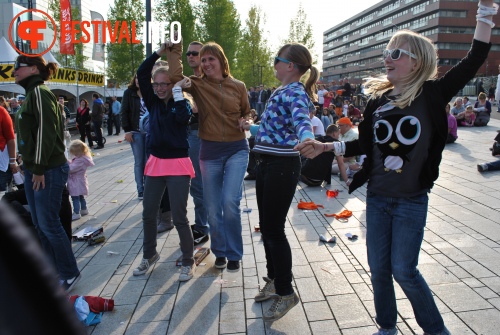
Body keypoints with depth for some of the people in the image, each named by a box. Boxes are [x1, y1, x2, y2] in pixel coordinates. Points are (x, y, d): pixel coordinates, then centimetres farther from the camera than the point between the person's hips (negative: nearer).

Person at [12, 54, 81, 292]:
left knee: (48, 224, -3)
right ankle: (54, 271, 26)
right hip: (33, 169, 10)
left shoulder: (40, 93, -12)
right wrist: (31, 167, 16)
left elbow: (46, 132, -19)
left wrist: (40, 169, -19)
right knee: (39, 224, 13)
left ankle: (70, 274, 12)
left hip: (48, 171, -10)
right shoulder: (31, 94, 17)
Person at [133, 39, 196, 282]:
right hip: (155, 163, 5)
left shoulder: (182, 103, -2)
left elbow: (183, 118, -25)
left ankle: (188, 261, 16)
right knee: (148, 214, 13)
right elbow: (141, 74, -2)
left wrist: (178, 91, -19)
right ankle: (149, 255, 35)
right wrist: (159, 52, -6)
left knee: (179, 217, -2)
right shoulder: (153, 102, 7)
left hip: (178, 165, -5)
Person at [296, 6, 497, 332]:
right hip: (377, 198, 4)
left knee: (404, 270, 1)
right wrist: (326, 147, 3)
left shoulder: (431, 95, -7)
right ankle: (387, 327, 35)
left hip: (411, 201, -4)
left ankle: (436, 328, 28)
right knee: (379, 269, 12)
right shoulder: (378, 99, 3)